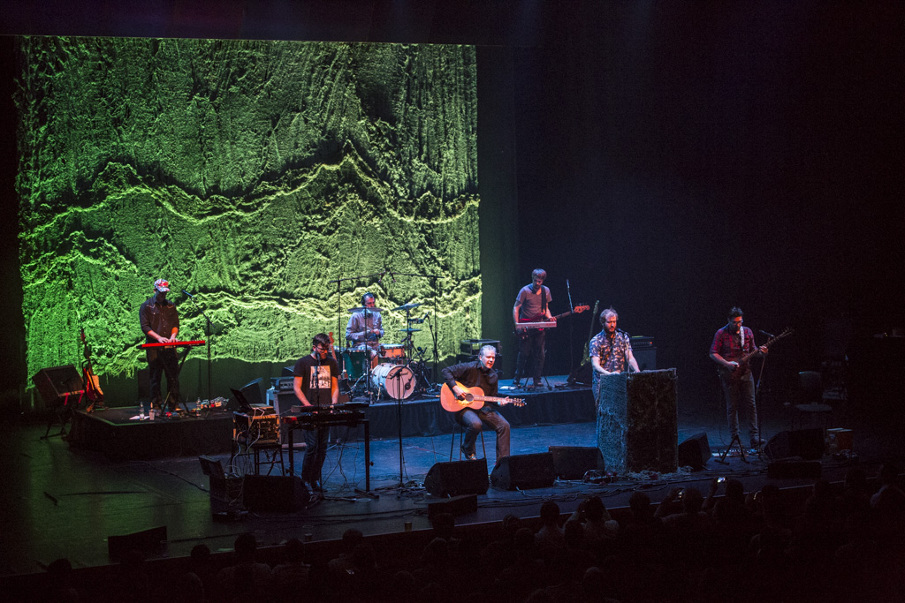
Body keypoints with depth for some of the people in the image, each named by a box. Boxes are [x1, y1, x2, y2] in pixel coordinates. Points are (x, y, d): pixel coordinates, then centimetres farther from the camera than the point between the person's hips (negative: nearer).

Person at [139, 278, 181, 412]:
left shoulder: (171, 306, 16)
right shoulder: (146, 306, 3)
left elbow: (176, 324, 16)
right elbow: (145, 327, -4)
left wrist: (173, 335, -5)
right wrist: (158, 337, -17)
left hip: (169, 346, 3)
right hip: (153, 346, -3)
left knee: (173, 375, 0)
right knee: (155, 376, -2)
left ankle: (174, 403, 6)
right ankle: (155, 404, 3)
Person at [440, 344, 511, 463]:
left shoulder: (494, 376, 9)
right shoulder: (469, 368, -8)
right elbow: (446, 371, -10)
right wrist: (455, 388, -20)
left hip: (483, 407, 6)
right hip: (464, 407, -6)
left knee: (504, 425, -14)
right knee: (476, 424, -36)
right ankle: (467, 449, -3)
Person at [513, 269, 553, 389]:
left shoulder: (546, 291, 7)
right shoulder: (525, 291, -8)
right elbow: (516, 308, -7)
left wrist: (549, 317, -3)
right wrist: (517, 325, -16)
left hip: (539, 327, 4)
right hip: (526, 327, -4)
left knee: (539, 354, 1)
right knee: (524, 353, -4)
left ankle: (537, 379, 10)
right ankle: (517, 379, 8)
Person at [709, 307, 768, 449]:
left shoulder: (747, 332, 8)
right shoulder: (721, 334, -5)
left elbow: (752, 350, 17)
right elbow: (713, 354, -5)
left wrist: (760, 351, -5)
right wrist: (727, 364, -18)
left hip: (745, 373, 4)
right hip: (729, 375, -3)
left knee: (751, 405, -2)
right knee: (732, 407, 2)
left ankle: (754, 438, -2)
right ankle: (735, 437, 10)